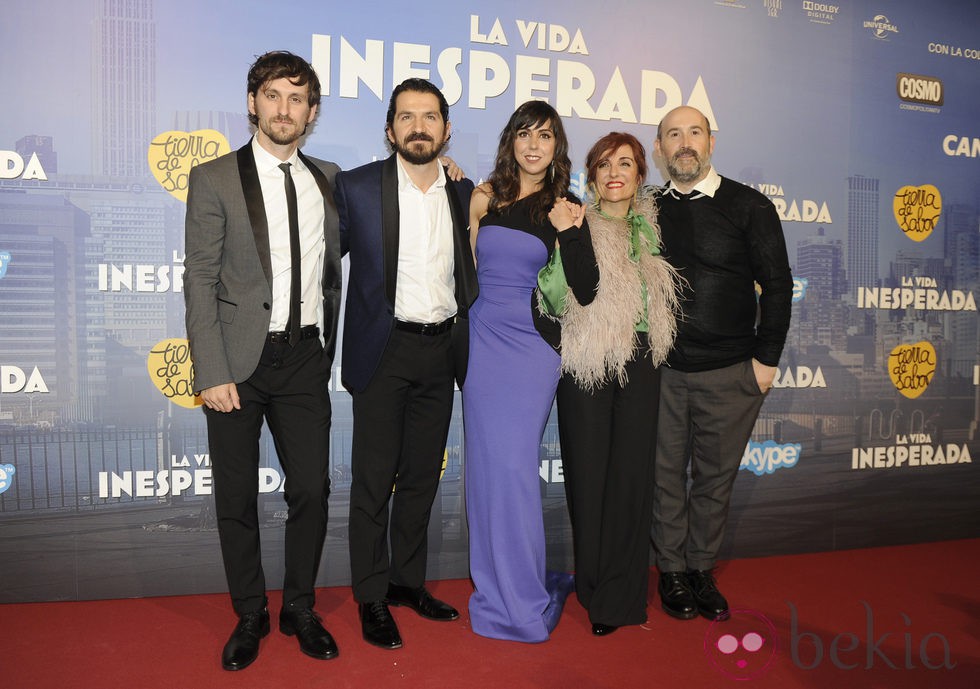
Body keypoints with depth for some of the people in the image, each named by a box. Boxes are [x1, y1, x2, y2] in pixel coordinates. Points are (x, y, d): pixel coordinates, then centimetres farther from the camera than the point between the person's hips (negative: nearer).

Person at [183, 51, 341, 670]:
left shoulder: (329, 180, 9)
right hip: (240, 361, -2)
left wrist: (328, 347, 9)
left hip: (306, 358, 3)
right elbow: (200, 282, -6)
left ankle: (300, 608, 26)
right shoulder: (214, 179, -2)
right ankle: (250, 615, 26)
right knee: (237, 497, 7)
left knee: (312, 489, 5)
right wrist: (212, 374, -11)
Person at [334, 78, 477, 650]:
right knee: (374, 480, 4)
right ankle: (372, 598, 20)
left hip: (441, 352, 4)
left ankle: (408, 580, 31)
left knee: (423, 475, 14)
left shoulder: (464, 193, 6)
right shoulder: (358, 188, -5)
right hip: (384, 351, -4)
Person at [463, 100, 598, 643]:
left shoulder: (562, 210, 0)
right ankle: (497, 583, 24)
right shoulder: (483, 197, 7)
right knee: (486, 462, 7)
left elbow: (585, 292, -6)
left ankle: (521, 597, 12)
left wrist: (571, 231, -17)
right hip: (482, 339, 3)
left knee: (512, 464, -6)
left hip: (532, 345, -3)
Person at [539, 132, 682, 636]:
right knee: (590, 473, 4)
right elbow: (559, 301, -13)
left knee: (633, 473, 4)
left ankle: (623, 593, 18)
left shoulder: (650, 229, 11)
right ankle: (597, 591, 21)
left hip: (641, 365, 4)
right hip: (588, 364, -3)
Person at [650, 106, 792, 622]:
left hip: (729, 371, -1)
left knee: (715, 476, 10)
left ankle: (702, 571, 27)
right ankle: (671, 571, 25)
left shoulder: (749, 206, 0)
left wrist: (766, 359, -5)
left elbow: (777, 285, 0)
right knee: (666, 473, 9)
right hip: (661, 369, 2)